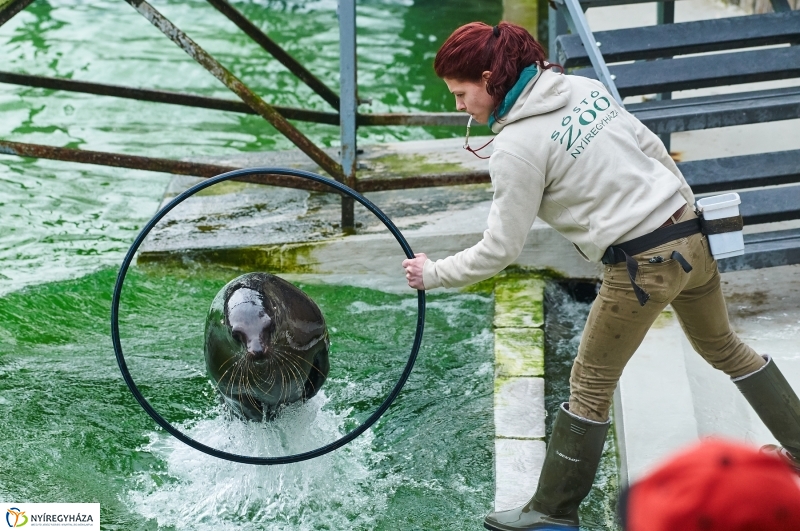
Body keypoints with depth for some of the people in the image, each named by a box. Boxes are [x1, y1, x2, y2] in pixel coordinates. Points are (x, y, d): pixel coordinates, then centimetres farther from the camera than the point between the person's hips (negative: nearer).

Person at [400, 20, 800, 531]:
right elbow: (652, 149, 12)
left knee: (591, 386, 8)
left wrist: (434, 273, 3)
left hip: (641, 266, -7)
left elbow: (500, 249, -11)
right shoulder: (586, 87, 5)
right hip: (690, 236, 7)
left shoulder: (517, 148, -16)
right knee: (724, 346, 28)